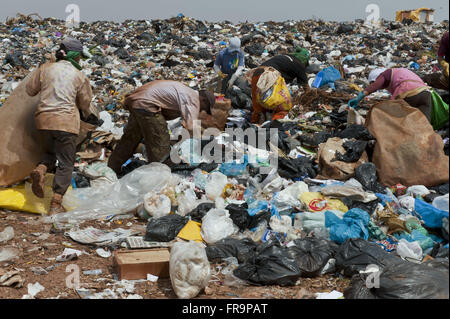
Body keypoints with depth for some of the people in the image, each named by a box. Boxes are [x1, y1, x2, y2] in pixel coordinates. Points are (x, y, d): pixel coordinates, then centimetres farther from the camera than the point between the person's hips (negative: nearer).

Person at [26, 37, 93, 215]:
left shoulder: (45, 69, 6)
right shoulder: (79, 76, 0)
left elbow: (30, 90, 15)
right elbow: (85, 105, 7)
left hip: (43, 119, 4)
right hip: (66, 122, -4)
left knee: (51, 153, 26)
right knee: (65, 163, 4)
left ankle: (40, 170, -8)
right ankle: (56, 204, -3)